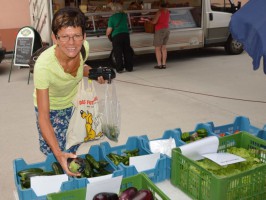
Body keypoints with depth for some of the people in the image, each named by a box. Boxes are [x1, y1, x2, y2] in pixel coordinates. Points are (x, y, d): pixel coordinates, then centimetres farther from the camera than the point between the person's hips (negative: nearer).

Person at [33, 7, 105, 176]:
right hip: (50, 107, -4)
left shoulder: (84, 47, -26)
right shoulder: (44, 65, -39)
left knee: (73, 150, 14)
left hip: (73, 101, 4)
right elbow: (44, 117, -36)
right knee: (53, 156, -1)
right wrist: (58, 153, -46)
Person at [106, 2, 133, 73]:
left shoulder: (112, 17, -6)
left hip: (116, 36, -4)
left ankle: (119, 68, 2)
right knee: (127, 52, 11)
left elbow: (109, 29, -9)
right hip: (126, 35, 4)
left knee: (118, 53, 2)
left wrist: (107, 34, 12)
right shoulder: (124, 15, 7)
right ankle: (129, 67, 16)